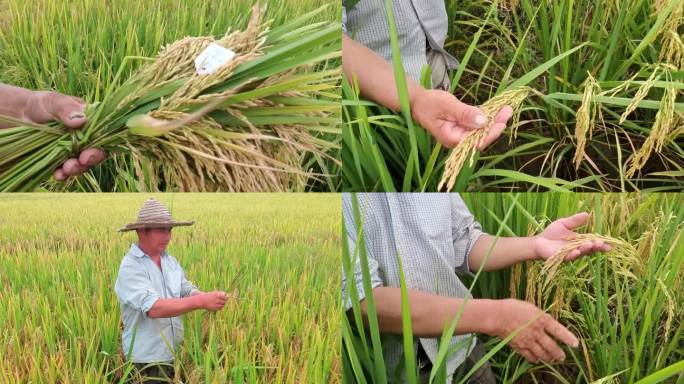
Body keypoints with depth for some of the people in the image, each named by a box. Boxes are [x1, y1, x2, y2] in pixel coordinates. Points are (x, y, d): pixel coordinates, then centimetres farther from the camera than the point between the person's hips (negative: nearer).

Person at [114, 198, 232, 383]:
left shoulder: (170, 261, 8)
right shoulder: (130, 268, -17)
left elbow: (187, 291, 8)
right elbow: (153, 308, -28)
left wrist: (208, 297, -16)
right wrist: (201, 301, -34)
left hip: (174, 354, 7)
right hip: (146, 359, -7)